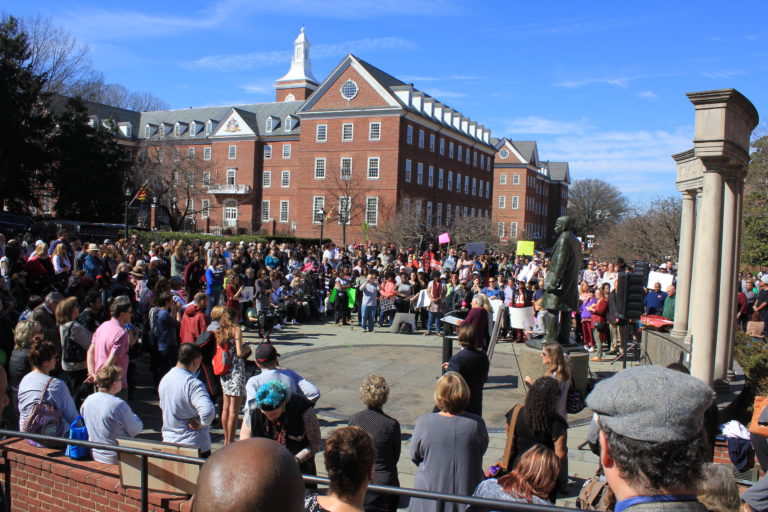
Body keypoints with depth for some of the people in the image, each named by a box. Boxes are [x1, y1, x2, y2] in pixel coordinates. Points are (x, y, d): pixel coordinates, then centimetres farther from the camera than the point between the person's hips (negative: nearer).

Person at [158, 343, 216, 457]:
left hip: (168, 442, 7)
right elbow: (208, 411, -37)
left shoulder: (165, 379, 2)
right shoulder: (193, 384, -24)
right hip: (195, 446, -7)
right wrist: (201, 423, -18)